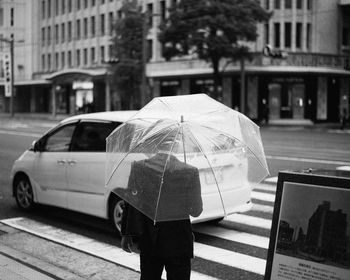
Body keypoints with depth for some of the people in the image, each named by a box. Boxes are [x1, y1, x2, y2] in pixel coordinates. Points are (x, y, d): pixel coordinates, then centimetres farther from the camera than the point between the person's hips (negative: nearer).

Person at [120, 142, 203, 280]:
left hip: (148, 239, 2)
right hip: (178, 239, -2)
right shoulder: (190, 172, -14)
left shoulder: (138, 168, -9)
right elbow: (196, 211, -6)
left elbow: (132, 202, -5)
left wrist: (127, 234, 2)